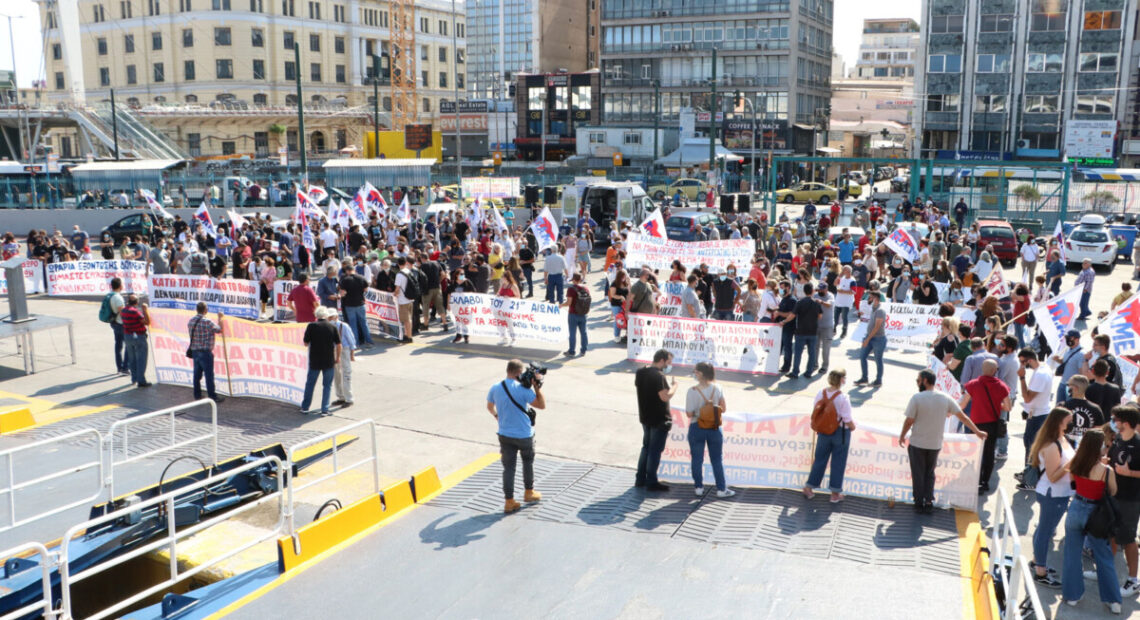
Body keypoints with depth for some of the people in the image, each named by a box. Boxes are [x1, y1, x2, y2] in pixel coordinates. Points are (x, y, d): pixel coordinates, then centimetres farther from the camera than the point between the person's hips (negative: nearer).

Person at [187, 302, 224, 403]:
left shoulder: (191, 320, 3)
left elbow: (191, 332, 11)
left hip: (194, 351, 7)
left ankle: (197, 395, 19)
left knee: (197, 374, 13)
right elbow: (218, 329, -5)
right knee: (209, 375, -1)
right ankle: (212, 396, 2)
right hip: (205, 352, -7)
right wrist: (219, 318, 8)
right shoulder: (207, 322, -18)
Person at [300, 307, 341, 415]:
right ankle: (324, 409, 7)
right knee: (327, 385, 9)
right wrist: (338, 357, 10)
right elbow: (338, 344, -3)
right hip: (329, 361, 0)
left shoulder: (311, 326, -7)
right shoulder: (332, 327, -5)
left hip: (314, 361, 0)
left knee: (310, 383, 15)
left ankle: (305, 407, 22)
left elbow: (305, 342, -1)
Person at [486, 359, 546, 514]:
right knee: (528, 462, 22)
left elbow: (489, 407, 14)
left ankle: (509, 502, 9)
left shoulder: (495, 388, -5)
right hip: (524, 435, -3)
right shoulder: (523, 389, -21)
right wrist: (537, 387, -11)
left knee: (508, 467, 8)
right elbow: (542, 405, -13)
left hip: (505, 435, 3)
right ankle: (529, 492, 36)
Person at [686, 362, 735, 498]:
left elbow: (689, 413, -16)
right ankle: (721, 489, 16)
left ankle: (699, 487, 19)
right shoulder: (717, 388, -6)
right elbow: (722, 409, 1)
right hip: (714, 428, 2)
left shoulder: (692, 391, -17)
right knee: (716, 460, 12)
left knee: (697, 459, 12)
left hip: (696, 428, -2)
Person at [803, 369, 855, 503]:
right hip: (840, 432, -4)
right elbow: (848, 421, -18)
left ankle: (809, 487, 23)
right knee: (838, 463, 10)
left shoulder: (820, 394, -7)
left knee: (820, 459, 18)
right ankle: (835, 493, 19)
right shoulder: (843, 398, -22)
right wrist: (853, 426, 4)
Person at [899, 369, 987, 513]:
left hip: (917, 444, -3)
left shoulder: (917, 398, -15)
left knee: (918, 474, 9)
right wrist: (977, 432, 14)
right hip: (935, 444, 4)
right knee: (929, 473, 18)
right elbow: (963, 417, 3)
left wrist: (902, 436, 5)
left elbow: (909, 421, -12)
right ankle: (929, 503, 15)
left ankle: (919, 503, 15)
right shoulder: (945, 398, -3)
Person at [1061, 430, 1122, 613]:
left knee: (1072, 554, 14)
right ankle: (1113, 600, 23)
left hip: (1075, 510, 3)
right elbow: (1112, 493, -6)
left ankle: (1071, 595, 23)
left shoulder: (1075, 464, -11)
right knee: (1104, 557, 13)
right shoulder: (1107, 471, -22)